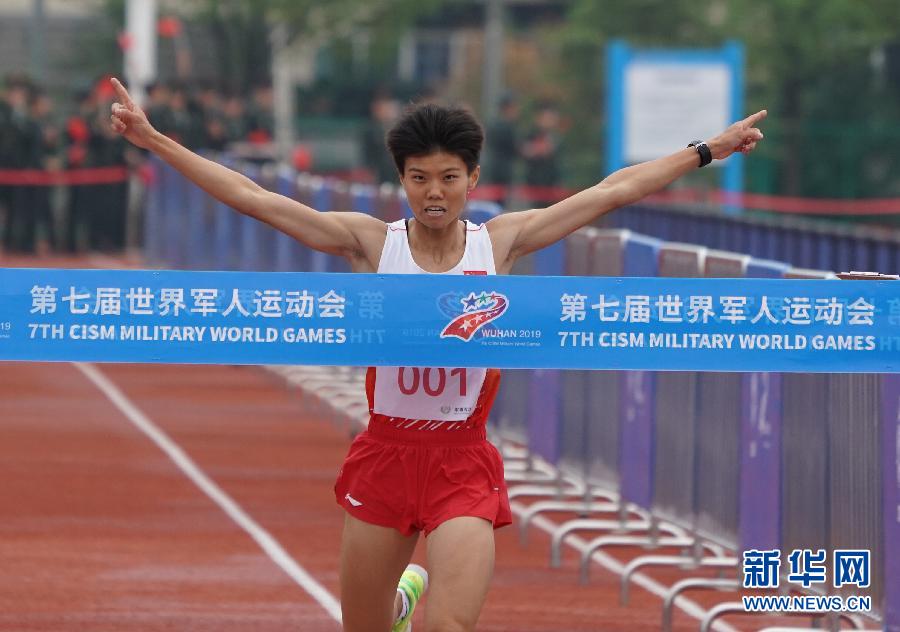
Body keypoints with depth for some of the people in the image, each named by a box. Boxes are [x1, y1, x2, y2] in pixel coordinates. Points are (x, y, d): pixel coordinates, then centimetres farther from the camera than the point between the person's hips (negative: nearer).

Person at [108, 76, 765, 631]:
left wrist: (708, 150, 11)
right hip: (385, 456, 1)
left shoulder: (500, 242, 1)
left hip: (464, 466, -1)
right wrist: (154, 141, -9)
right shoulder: (373, 242, -3)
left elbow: (614, 190, 6)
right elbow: (252, 197, -5)